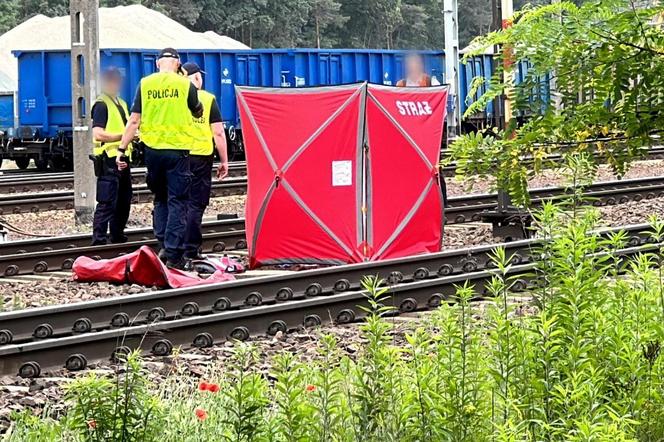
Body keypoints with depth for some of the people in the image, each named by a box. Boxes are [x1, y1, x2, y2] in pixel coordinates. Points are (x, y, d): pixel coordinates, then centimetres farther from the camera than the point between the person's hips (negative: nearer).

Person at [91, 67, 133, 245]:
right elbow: (98, 134, -19)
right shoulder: (101, 104, -9)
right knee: (106, 203, -11)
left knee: (124, 201, 14)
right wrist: (123, 135, -20)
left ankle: (118, 236, 23)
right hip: (109, 159, -9)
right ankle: (99, 241, -10)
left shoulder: (121, 103, 21)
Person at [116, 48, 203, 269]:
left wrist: (122, 149, 3)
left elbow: (134, 120, -2)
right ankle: (174, 255, -2)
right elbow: (198, 113, 13)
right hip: (177, 150, -3)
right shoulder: (185, 84, -4)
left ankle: (163, 246, 14)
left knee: (160, 199, 19)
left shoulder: (145, 84, 1)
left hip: (153, 150, 3)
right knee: (177, 202, 2)